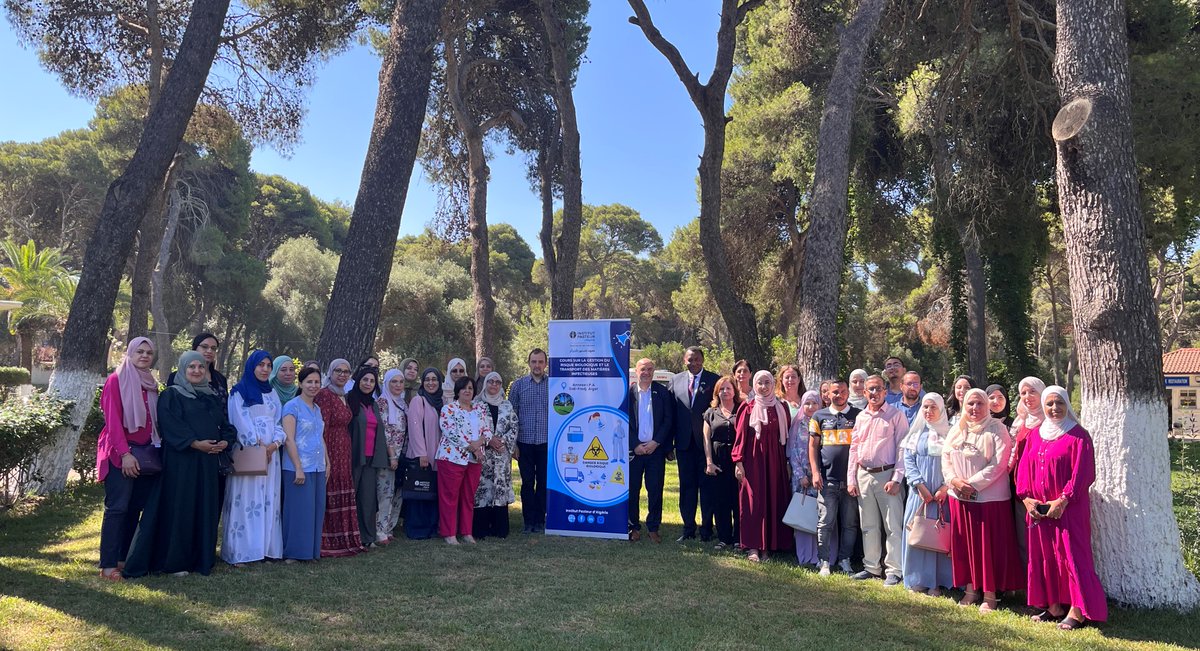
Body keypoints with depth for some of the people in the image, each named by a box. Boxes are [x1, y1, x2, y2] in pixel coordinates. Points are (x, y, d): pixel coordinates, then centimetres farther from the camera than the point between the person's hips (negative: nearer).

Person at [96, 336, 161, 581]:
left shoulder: (151, 384, 14)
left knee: (135, 507, 7)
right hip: (120, 453, -6)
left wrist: (158, 447, 5)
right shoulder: (116, 380, -5)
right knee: (117, 507, -7)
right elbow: (113, 420, -12)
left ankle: (123, 557, 15)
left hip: (146, 452, 6)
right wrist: (125, 454, -19)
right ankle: (108, 565, -3)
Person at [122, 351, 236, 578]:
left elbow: (227, 425, 14)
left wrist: (225, 442, -7)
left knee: (205, 510, 7)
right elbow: (170, 425, -13)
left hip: (208, 463, 5)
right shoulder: (171, 395, 0)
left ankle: (201, 558, 16)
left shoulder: (214, 397, 16)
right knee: (179, 510, -2)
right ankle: (174, 561, 7)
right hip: (180, 462, -5)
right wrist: (195, 443, -21)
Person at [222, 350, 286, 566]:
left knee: (268, 500, 3)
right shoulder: (239, 392, 1)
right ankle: (238, 552, -3)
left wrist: (274, 445, -6)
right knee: (245, 500, -6)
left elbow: (278, 423, 11)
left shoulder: (272, 394, 17)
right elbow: (242, 422, -8)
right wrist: (259, 447, -12)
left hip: (271, 454, 5)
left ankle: (265, 547, 7)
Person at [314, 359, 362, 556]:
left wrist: (347, 454, 13)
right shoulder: (324, 394, -12)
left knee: (343, 496, 12)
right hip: (330, 451, -8)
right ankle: (326, 542, 5)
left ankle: (343, 540, 20)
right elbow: (321, 429, -16)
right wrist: (325, 459, -20)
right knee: (330, 497, -3)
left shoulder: (343, 396, 15)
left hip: (344, 453, 8)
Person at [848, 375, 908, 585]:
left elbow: (902, 449, -8)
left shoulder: (896, 416, -4)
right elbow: (854, 448, 14)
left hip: (887, 475, -5)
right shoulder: (860, 417, 12)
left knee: (893, 527, -3)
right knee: (869, 526, 12)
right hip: (864, 475, 5)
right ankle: (871, 567, 22)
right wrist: (851, 479, 9)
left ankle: (893, 571, 5)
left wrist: (896, 479, -14)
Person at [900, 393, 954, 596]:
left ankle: (937, 582, 5)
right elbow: (908, 461, 3)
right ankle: (918, 579, 9)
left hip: (942, 493, -2)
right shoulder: (916, 433, 9)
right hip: (919, 491, 2)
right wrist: (920, 485, -9)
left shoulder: (950, 434, 3)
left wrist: (945, 488, -13)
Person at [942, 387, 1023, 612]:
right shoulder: (956, 430, 10)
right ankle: (971, 588, 20)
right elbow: (946, 457, 9)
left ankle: (990, 593, 9)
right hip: (960, 498, 5)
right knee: (964, 543, 9)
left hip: (990, 497, -5)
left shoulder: (997, 430, -6)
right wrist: (954, 480, -9)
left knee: (990, 545, 0)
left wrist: (973, 483, -16)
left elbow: (999, 463, -14)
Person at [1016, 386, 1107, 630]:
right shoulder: (1035, 435, 11)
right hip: (1038, 508, 6)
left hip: (1068, 507, -6)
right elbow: (1024, 468, 10)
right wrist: (1026, 497, -3)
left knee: (1070, 553, -5)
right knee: (1042, 555, 8)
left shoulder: (1078, 435, -6)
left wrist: (1062, 501, -17)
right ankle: (1053, 606, 17)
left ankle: (1077, 610, 3)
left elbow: (1082, 473, -12)